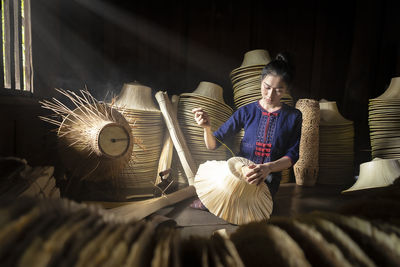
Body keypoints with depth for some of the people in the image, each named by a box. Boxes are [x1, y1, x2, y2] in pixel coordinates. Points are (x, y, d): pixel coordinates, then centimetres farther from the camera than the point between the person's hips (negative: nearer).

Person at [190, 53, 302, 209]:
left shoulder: (293, 117, 2)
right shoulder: (247, 112, 1)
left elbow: (292, 156, -3)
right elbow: (213, 145, -1)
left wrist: (268, 167, -24)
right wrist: (207, 127, -24)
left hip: (268, 180, 0)